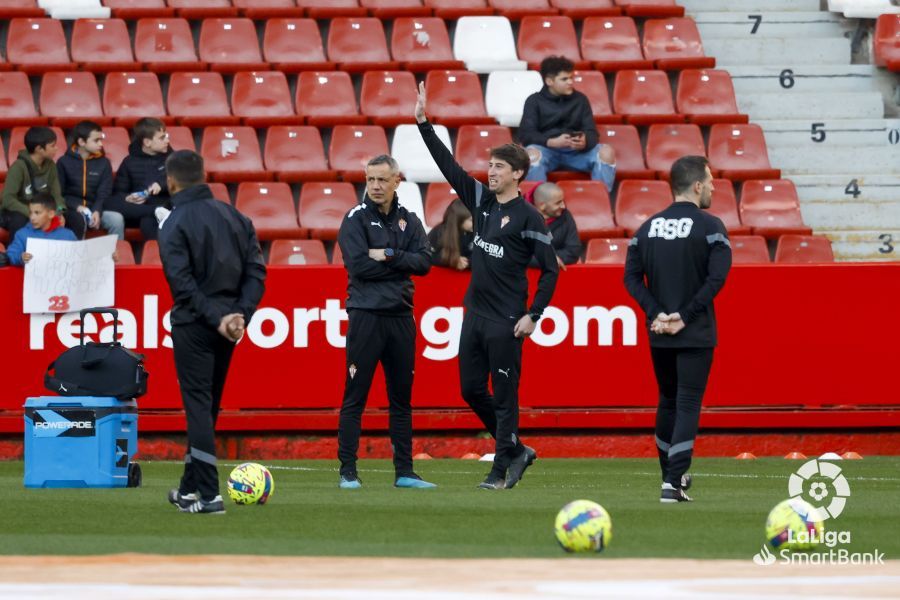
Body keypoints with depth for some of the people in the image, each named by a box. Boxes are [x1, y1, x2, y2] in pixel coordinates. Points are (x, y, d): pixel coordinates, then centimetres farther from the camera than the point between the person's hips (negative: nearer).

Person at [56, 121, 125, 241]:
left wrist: (97, 211, -16)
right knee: (79, 218, -37)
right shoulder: (64, 162, 3)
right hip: (72, 210, -3)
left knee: (117, 219, -26)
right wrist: (77, 206, -17)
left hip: (95, 210, 3)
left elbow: (104, 193, 4)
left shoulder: (103, 163, 10)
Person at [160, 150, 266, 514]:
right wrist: (240, 313, -5)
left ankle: (208, 495, -9)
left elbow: (183, 283, -19)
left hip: (193, 327, -6)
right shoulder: (233, 216, 9)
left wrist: (217, 319, -18)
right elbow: (256, 269, 3)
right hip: (228, 328, 6)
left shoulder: (174, 225, -10)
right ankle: (190, 488, 25)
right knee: (207, 406, 16)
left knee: (198, 406, -4)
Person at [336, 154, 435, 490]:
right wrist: (401, 264, -7)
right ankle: (348, 471, -2)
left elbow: (424, 261, 0)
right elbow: (358, 265, -14)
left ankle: (404, 471, 13)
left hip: (400, 316, 5)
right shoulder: (356, 219, -1)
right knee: (355, 396, -5)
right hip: (366, 315, -5)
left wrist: (388, 256, -13)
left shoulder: (408, 221, 12)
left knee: (401, 397, 8)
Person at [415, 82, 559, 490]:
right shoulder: (481, 200, 9)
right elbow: (447, 165, 9)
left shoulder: (528, 217, -9)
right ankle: (517, 450, 23)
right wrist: (423, 123, 3)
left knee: (504, 396, -3)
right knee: (471, 390, 10)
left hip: (505, 321, -7)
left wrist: (533, 315, -13)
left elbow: (550, 269, -9)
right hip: (474, 314, 8)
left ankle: (502, 470, 3)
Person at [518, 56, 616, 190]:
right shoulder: (534, 101, 5)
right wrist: (552, 142, -24)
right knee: (532, 153, -38)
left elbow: (591, 131, 6)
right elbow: (526, 134, -6)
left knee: (607, 152, -25)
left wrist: (585, 142, -21)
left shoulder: (580, 99, 13)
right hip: (547, 149, -3)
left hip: (576, 151, 3)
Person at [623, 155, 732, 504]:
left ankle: (671, 475, 28)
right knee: (688, 404, -3)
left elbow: (632, 276, 1)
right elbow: (717, 277, -18)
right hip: (696, 335, -5)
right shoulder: (709, 227, -8)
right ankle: (673, 483, -12)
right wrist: (685, 316, -14)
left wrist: (657, 314, -5)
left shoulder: (649, 227, 8)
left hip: (659, 333, 5)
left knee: (668, 401, 19)